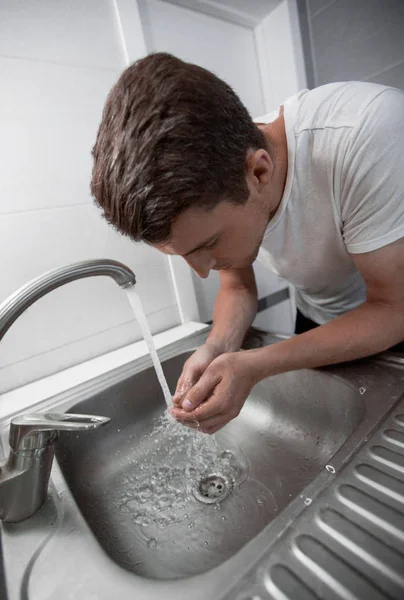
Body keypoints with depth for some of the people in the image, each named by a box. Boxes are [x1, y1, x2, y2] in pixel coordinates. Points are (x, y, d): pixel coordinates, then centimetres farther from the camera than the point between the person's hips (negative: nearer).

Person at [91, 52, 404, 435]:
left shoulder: (369, 135, -37)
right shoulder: (206, 198, -20)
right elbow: (238, 285, -8)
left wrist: (255, 366, -37)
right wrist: (218, 347, -27)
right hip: (319, 325, 4)